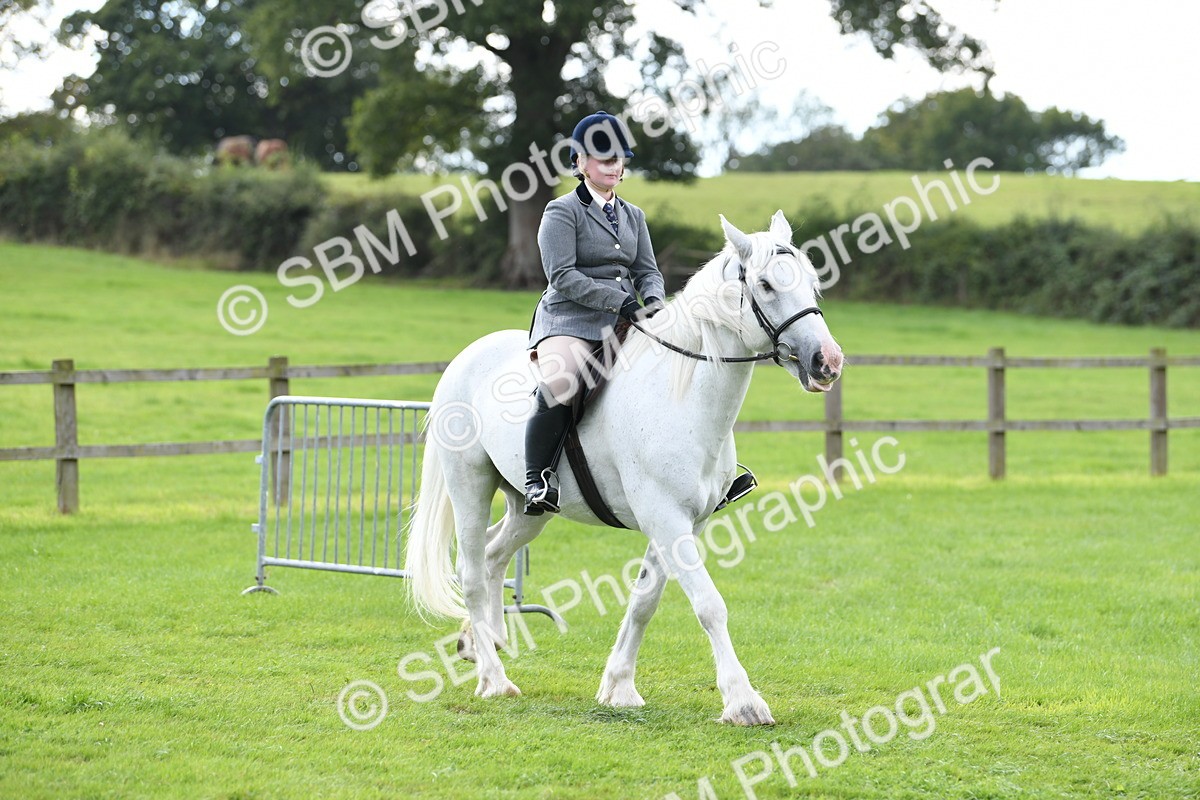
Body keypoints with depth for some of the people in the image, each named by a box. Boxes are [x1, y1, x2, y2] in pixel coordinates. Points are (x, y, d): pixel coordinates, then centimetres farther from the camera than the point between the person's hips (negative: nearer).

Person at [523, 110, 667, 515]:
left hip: (624, 323, 6)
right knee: (559, 385, -35)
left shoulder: (633, 216, 20)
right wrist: (619, 300, -19)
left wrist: (653, 300, -7)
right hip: (570, 319, -6)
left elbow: (647, 270, 17)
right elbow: (563, 276, -11)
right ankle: (538, 481, -28)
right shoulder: (563, 212, -1)